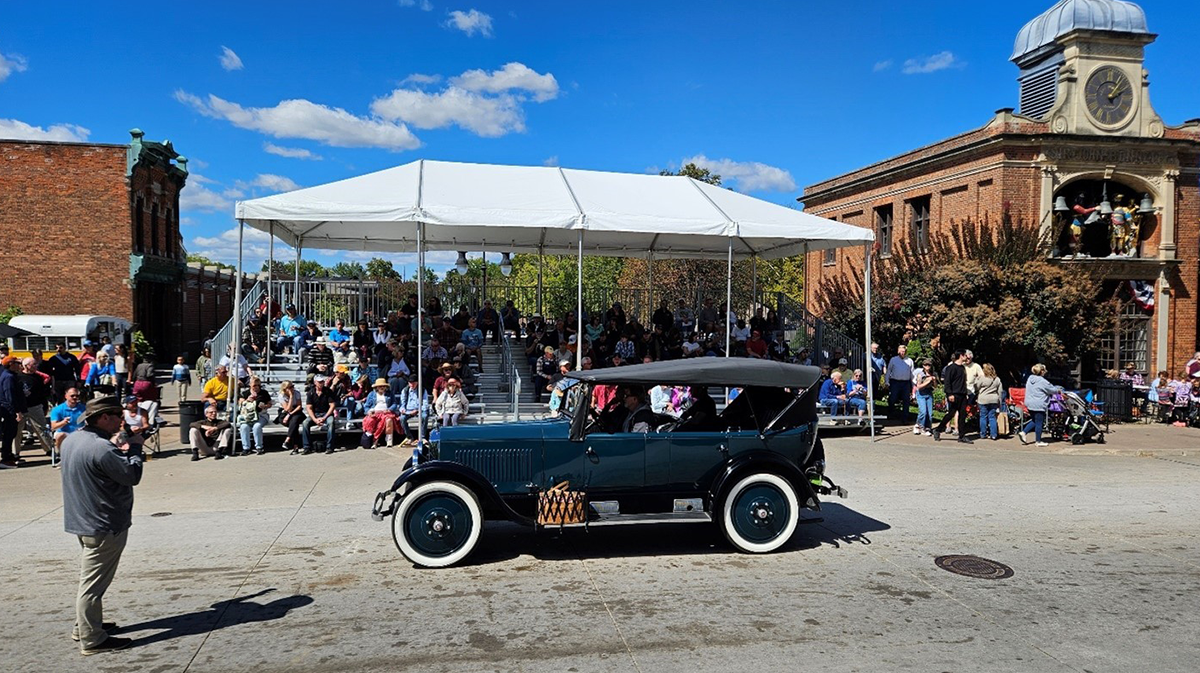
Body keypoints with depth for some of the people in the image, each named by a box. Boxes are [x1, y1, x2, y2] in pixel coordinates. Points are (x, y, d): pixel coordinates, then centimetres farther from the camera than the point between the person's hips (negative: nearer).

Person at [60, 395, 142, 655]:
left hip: (81, 521, 10)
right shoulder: (101, 448, -26)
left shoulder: (71, 440, 6)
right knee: (93, 582, -2)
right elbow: (133, 475, -22)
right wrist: (133, 450, -9)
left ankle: (85, 624, 36)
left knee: (90, 576, 24)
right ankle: (92, 640, 7)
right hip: (104, 526, -10)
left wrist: (121, 453, 2)